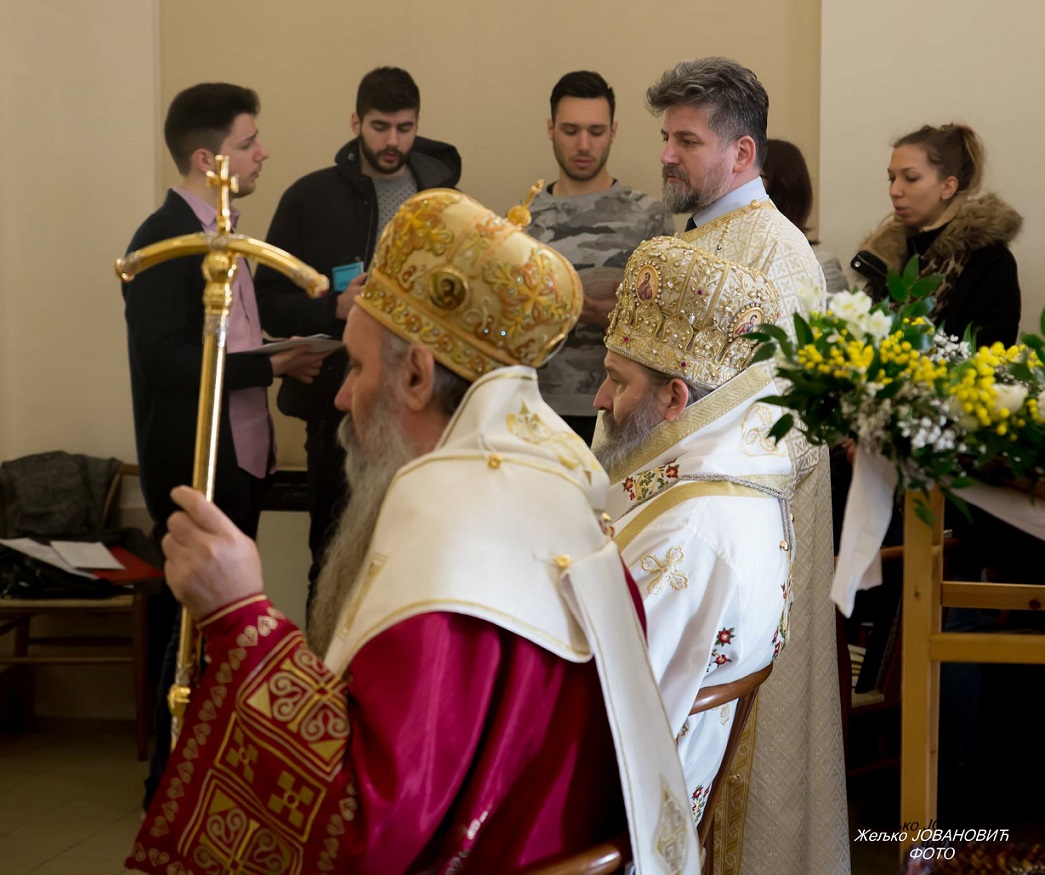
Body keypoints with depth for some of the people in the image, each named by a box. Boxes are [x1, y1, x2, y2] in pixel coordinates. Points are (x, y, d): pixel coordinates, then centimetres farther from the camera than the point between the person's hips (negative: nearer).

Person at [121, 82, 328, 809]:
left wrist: (277, 358, 0)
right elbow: (167, 362, -23)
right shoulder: (163, 240, -15)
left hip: (240, 463, 8)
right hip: (194, 470, -8)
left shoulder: (221, 233, 12)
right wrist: (272, 364, -19)